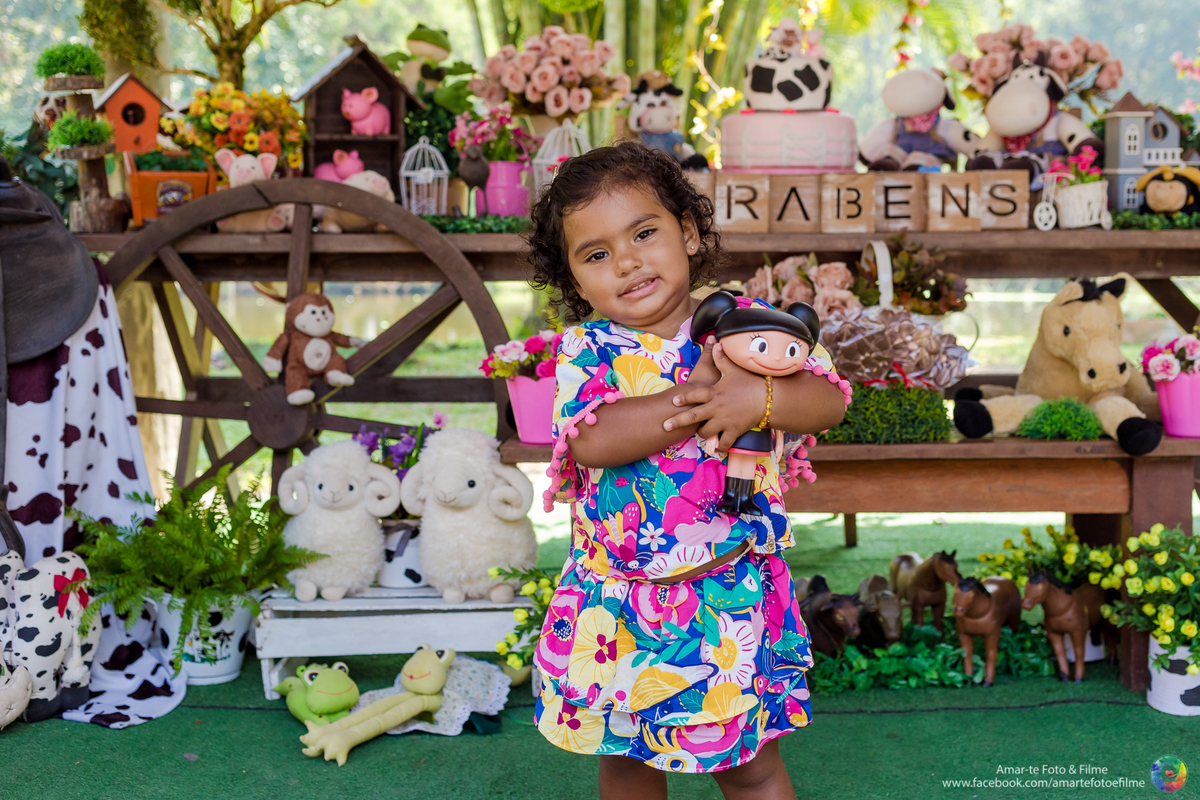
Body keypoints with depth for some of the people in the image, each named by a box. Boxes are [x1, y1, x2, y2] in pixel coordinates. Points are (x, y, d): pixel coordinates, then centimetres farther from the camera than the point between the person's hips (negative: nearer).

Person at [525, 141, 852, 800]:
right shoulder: (587, 349, -5)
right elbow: (592, 440, -22)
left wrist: (758, 397, -27)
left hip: (733, 592, -1)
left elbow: (830, 400, -7)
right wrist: (702, 393, -21)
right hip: (617, 597, 1)